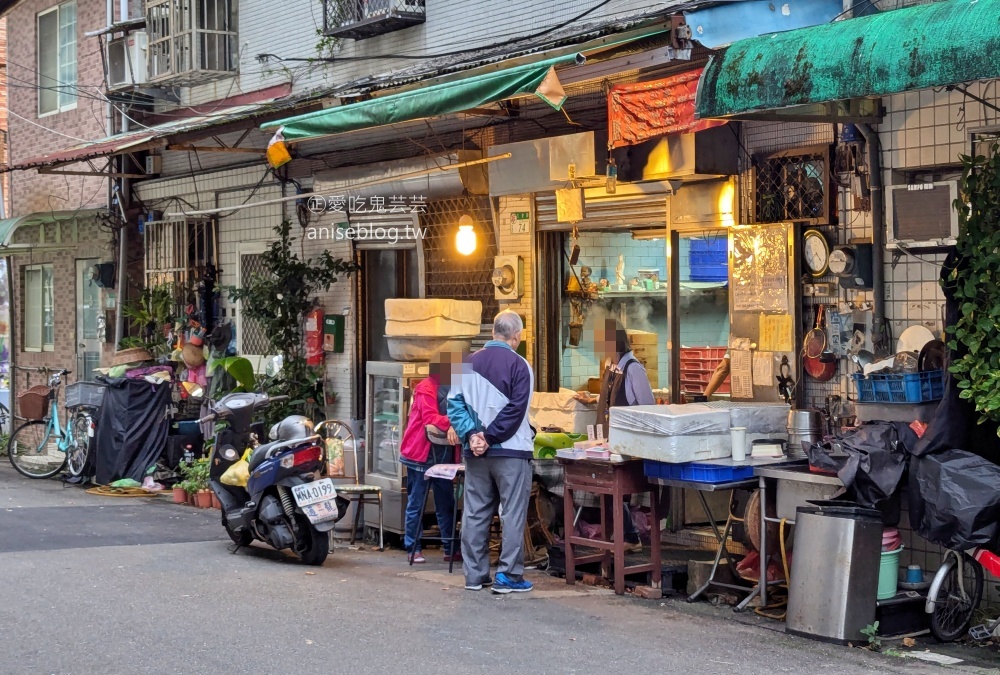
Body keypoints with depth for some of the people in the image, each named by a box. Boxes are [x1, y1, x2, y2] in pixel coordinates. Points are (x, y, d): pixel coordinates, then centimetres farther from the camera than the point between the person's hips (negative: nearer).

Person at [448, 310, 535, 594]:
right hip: (511, 452, -5)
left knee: (475, 513, 11)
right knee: (513, 514, 2)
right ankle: (508, 575, 1)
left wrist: (471, 434, -7)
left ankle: (475, 574, 15)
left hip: (476, 453, 5)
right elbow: (515, 410, -16)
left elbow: (455, 401, 1)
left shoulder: (469, 363, 6)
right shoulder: (519, 365, -9)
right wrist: (490, 437, -12)